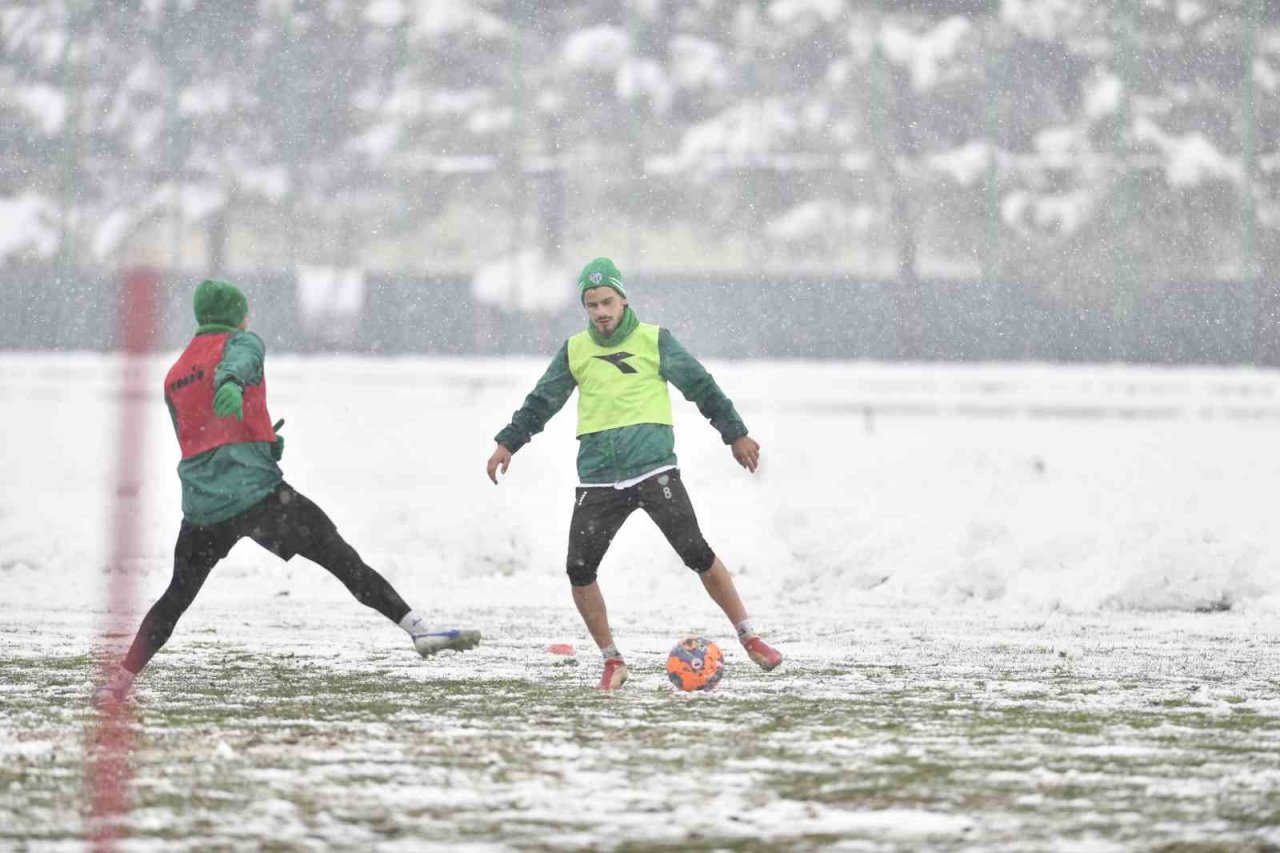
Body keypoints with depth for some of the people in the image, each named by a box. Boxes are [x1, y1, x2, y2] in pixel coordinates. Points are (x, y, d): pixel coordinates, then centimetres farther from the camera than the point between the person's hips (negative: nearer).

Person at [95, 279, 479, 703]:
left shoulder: (174, 376, 24)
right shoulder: (240, 342, 7)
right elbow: (239, 361, -19)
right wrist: (230, 383, -42)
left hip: (200, 505, 5)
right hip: (254, 490, -5)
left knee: (177, 596, 19)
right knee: (341, 557, -9)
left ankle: (120, 680, 12)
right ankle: (417, 627, -21)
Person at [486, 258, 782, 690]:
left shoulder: (653, 340, 3)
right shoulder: (575, 350, 11)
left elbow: (700, 386, 6)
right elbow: (541, 401, 20)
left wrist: (735, 433, 6)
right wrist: (508, 442, 15)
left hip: (653, 470, -3)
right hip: (598, 478, 3)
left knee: (697, 553, -12)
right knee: (579, 571, -5)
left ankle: (749, 638, -1)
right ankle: (612, 661, 11)